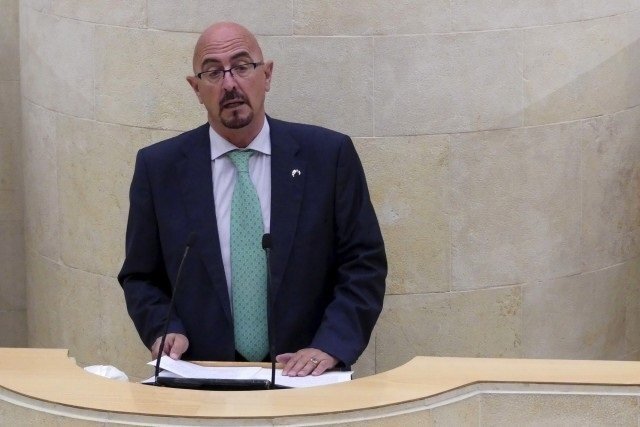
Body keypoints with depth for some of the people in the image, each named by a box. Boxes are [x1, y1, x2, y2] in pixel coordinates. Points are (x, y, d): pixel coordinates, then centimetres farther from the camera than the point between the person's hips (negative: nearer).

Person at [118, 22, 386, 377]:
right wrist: (164, 330, -5)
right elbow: (140, 277, 14)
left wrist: (330, 345, -9)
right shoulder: (159, 167, 6)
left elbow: (364, 265, 4)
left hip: (303, 376, 0)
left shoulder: (328, 156, 3)